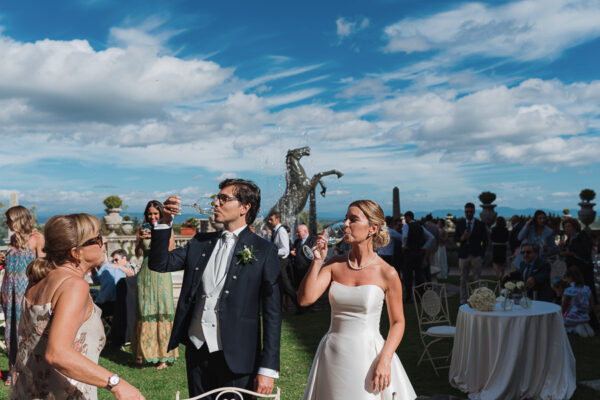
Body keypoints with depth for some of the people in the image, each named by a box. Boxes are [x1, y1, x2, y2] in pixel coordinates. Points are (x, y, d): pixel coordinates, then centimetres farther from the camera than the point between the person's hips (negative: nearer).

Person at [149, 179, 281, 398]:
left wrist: (268, 369, -11)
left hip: (237, 357, -5)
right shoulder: (200, 242, 10)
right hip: (196, 349, 5)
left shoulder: (264, 251, -7)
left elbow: (272, 313, -8)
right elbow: (160, 263, 8)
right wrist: (165, 221, -6)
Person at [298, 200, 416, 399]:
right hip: (332, 357, 3)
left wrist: (384, 360, -14)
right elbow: (305, 299, -9)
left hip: (367, 357, -3)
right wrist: (317, 260, -12)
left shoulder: (387, 273, -7)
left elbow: (397, 322, -2)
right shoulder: (335, 264, 1)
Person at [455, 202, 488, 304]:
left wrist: (481, 253, -1)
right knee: (463, 279, 6)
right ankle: (463, 300, 14)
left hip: (476, 255, -1)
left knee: (477, 279, 0)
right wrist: (461, 238, -13)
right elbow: (455, 237, 10)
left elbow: (485, 240, 6)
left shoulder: (480, 224, 1)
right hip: (463, 255, 2)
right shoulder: (460, 223, 6)